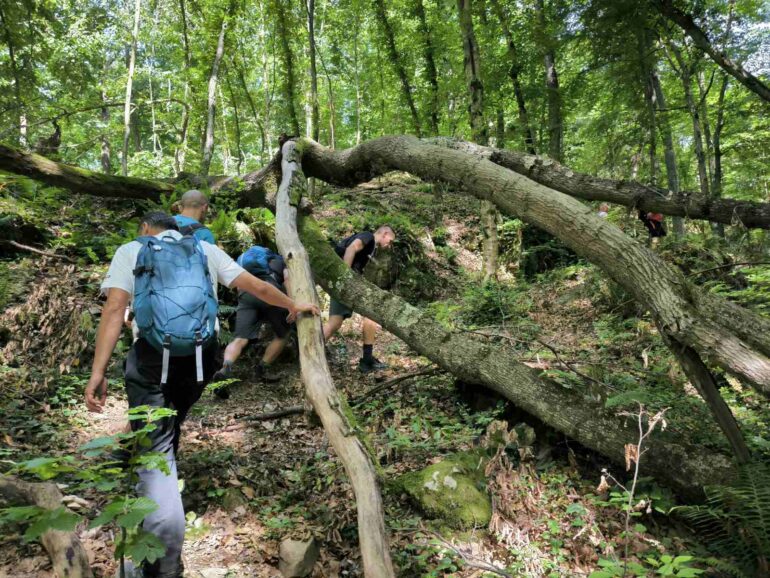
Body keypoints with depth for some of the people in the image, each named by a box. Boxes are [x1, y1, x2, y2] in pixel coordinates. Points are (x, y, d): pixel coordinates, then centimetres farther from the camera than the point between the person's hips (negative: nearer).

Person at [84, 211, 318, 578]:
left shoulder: (131, 250, 11)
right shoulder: (206, 250, 17)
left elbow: (114, 308, -3)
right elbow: (257, 287, 14)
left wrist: (98, 371, -7)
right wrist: (293, 306, 30)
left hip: (153, 358, -3)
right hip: (201, 358, 3)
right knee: (168, 425, 30)